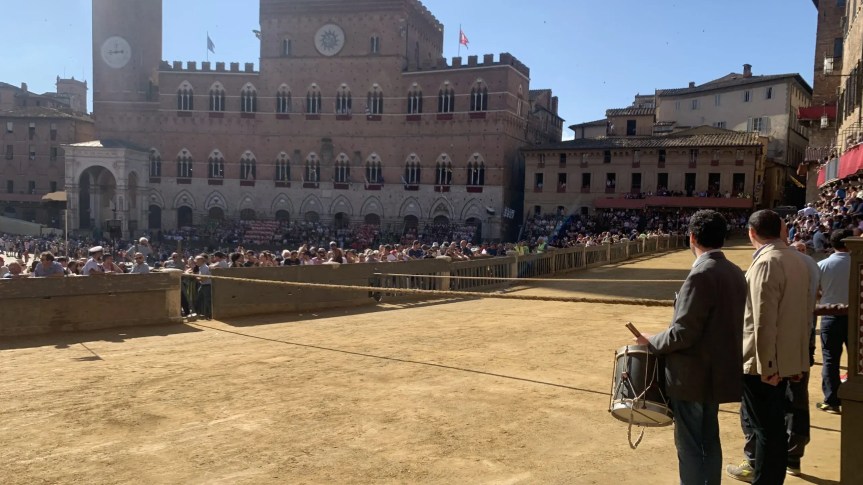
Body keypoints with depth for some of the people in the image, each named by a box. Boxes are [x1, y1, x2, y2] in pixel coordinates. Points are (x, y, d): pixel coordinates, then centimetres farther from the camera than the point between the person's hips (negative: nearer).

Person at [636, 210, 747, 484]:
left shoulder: (701, 276, -22)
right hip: (718, 371, 9)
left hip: (692, 375, -9)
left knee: (690, 446, 2)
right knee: (709, 442, 19)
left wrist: (651, 342, -7)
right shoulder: (735, 273, 6)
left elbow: (682, 333, -24)